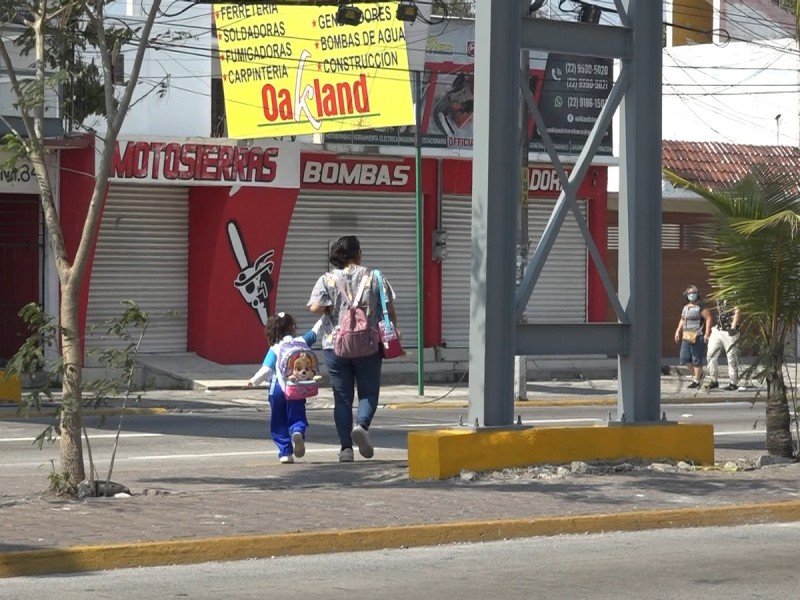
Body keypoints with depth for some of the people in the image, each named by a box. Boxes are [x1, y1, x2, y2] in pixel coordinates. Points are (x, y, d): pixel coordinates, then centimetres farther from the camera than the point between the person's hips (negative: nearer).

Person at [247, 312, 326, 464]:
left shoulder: (274, 349, 0)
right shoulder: (301, 342, 5)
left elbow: (266, 370, -6)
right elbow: (314, 332, 20)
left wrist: (254, 380, 9)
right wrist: (323, 320, 35)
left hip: (277, 388, -1)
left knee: (279, 423, 10)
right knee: (296, 417, 4)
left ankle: (285, 452, 5)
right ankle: (298, 432, -30)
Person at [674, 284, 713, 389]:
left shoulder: (700, 307, -8)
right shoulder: (685, 307, 15)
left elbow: (708, 319, -13)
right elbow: (682, 320, 25)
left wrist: (707, 334, -17)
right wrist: (678, 331, 16)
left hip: (698, 337, -8)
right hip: (686, 337, 8)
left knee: (696, 359, -2)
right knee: (685, 358, 6)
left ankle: (696, 380, 7)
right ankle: (698, 373, 26)